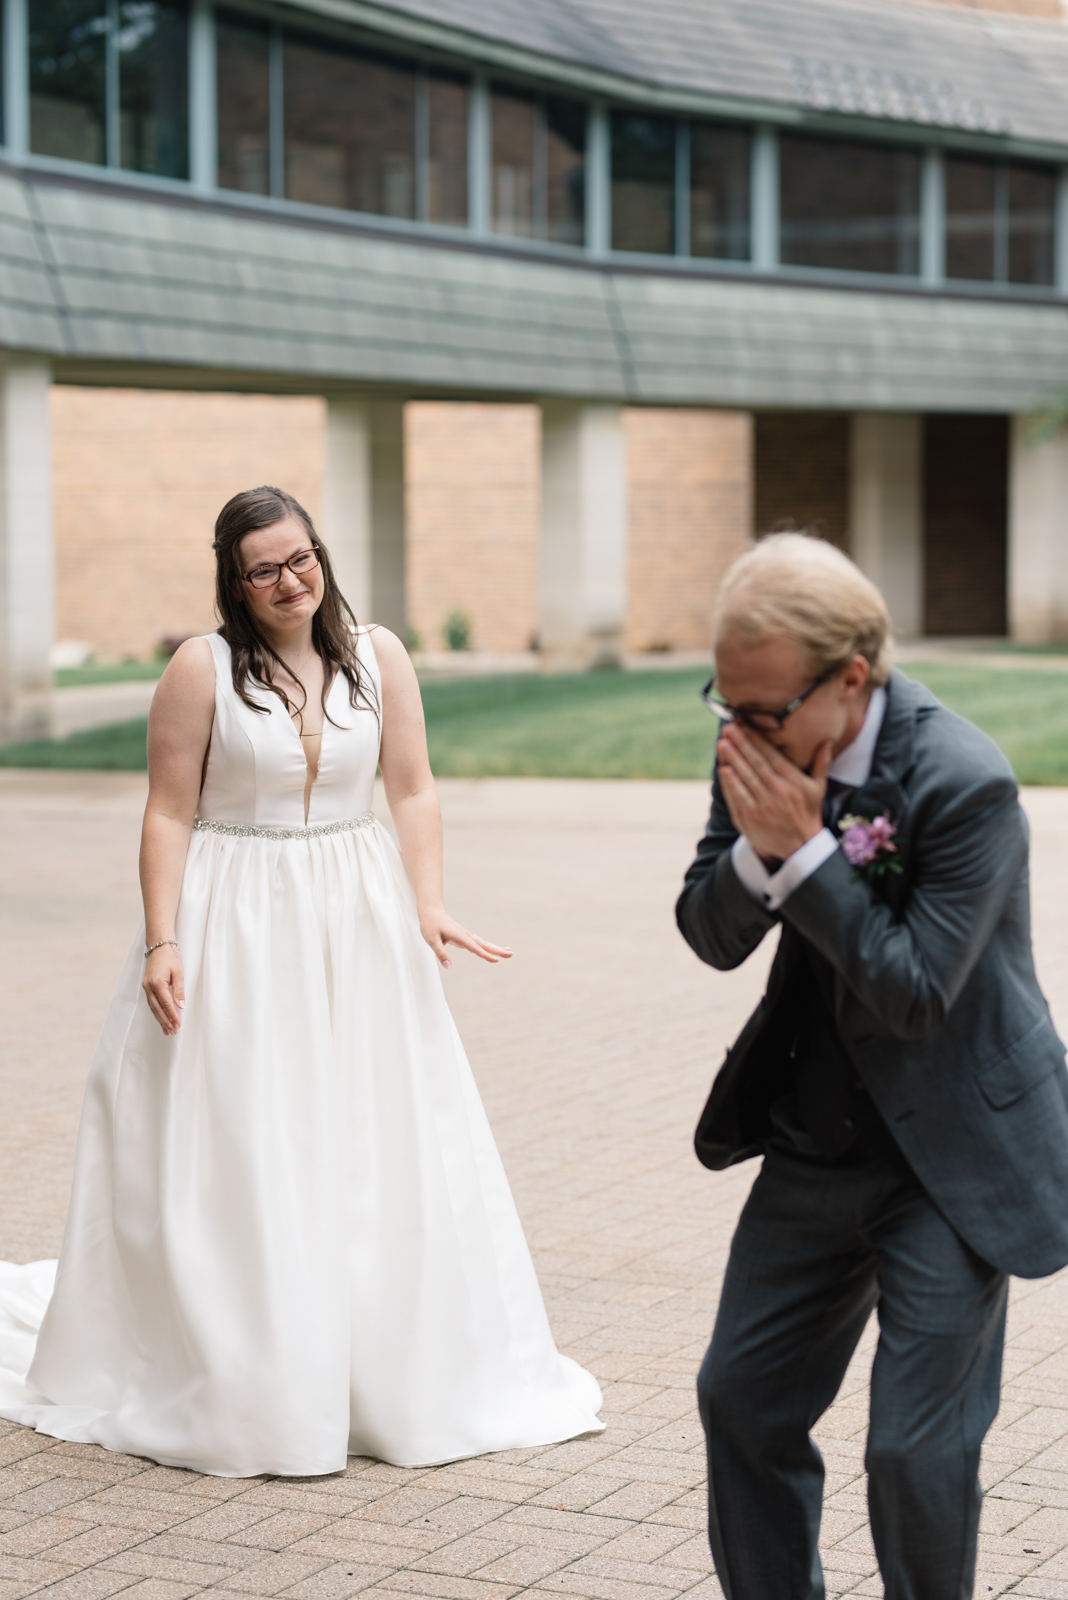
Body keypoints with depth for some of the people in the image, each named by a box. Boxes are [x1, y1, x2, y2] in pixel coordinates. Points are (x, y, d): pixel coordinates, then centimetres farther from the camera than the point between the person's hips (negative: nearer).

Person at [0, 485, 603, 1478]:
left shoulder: (377, 655, 3)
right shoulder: (202, 669, -6)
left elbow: (412, 792, 3)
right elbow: (169, 814, -5)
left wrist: (428, 907, -9)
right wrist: (162, 941, -14)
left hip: (357, 923, 3)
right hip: (235, 927, -3)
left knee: (379, 1150, 7)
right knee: (233, 1158, 0)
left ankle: (399, 1375, 22)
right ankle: (237, 1385, 12)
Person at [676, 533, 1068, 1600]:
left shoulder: (965, 782, -25)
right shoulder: (759, 747, -5)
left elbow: (916, 993, -26)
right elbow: (712, 937, 0)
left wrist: (807, 851, -27)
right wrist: (756, 851, -20)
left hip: (952, 1161, -7)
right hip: (815, 1145, 7)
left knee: (916, 1448, -4)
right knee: (741, 1396, 14)